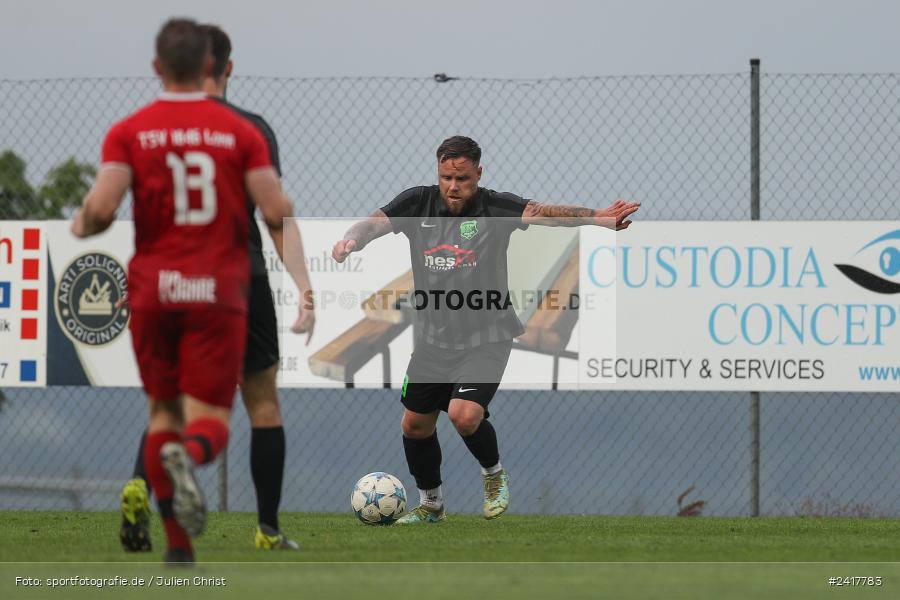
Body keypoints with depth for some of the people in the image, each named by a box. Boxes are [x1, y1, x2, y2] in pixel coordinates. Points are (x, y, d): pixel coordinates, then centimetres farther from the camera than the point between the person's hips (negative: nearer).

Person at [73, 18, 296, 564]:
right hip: (219, 292, -1)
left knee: (164, 410, 17)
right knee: (211, 419, -1)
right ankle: (188, 454, -38)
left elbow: (102, 208, -12)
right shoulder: (240, 132, 0)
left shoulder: (128, 133, -1)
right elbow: (277, 212, -6)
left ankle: (177, 541, 13)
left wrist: (81, 226, 11)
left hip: (152, 291, 1)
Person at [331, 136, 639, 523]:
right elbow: (374, 223, -7)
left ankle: (494, 473, 9)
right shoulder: (418, 204, -2)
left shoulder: (495, 208, -12)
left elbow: (544, 213, -25)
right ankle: (430, 504, 34)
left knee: (464, 415, -23)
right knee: (415, 424, 10)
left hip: (484, 341, -5)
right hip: (433, 340, 5)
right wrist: (352, 240, -32)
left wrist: (599, 218, -42)